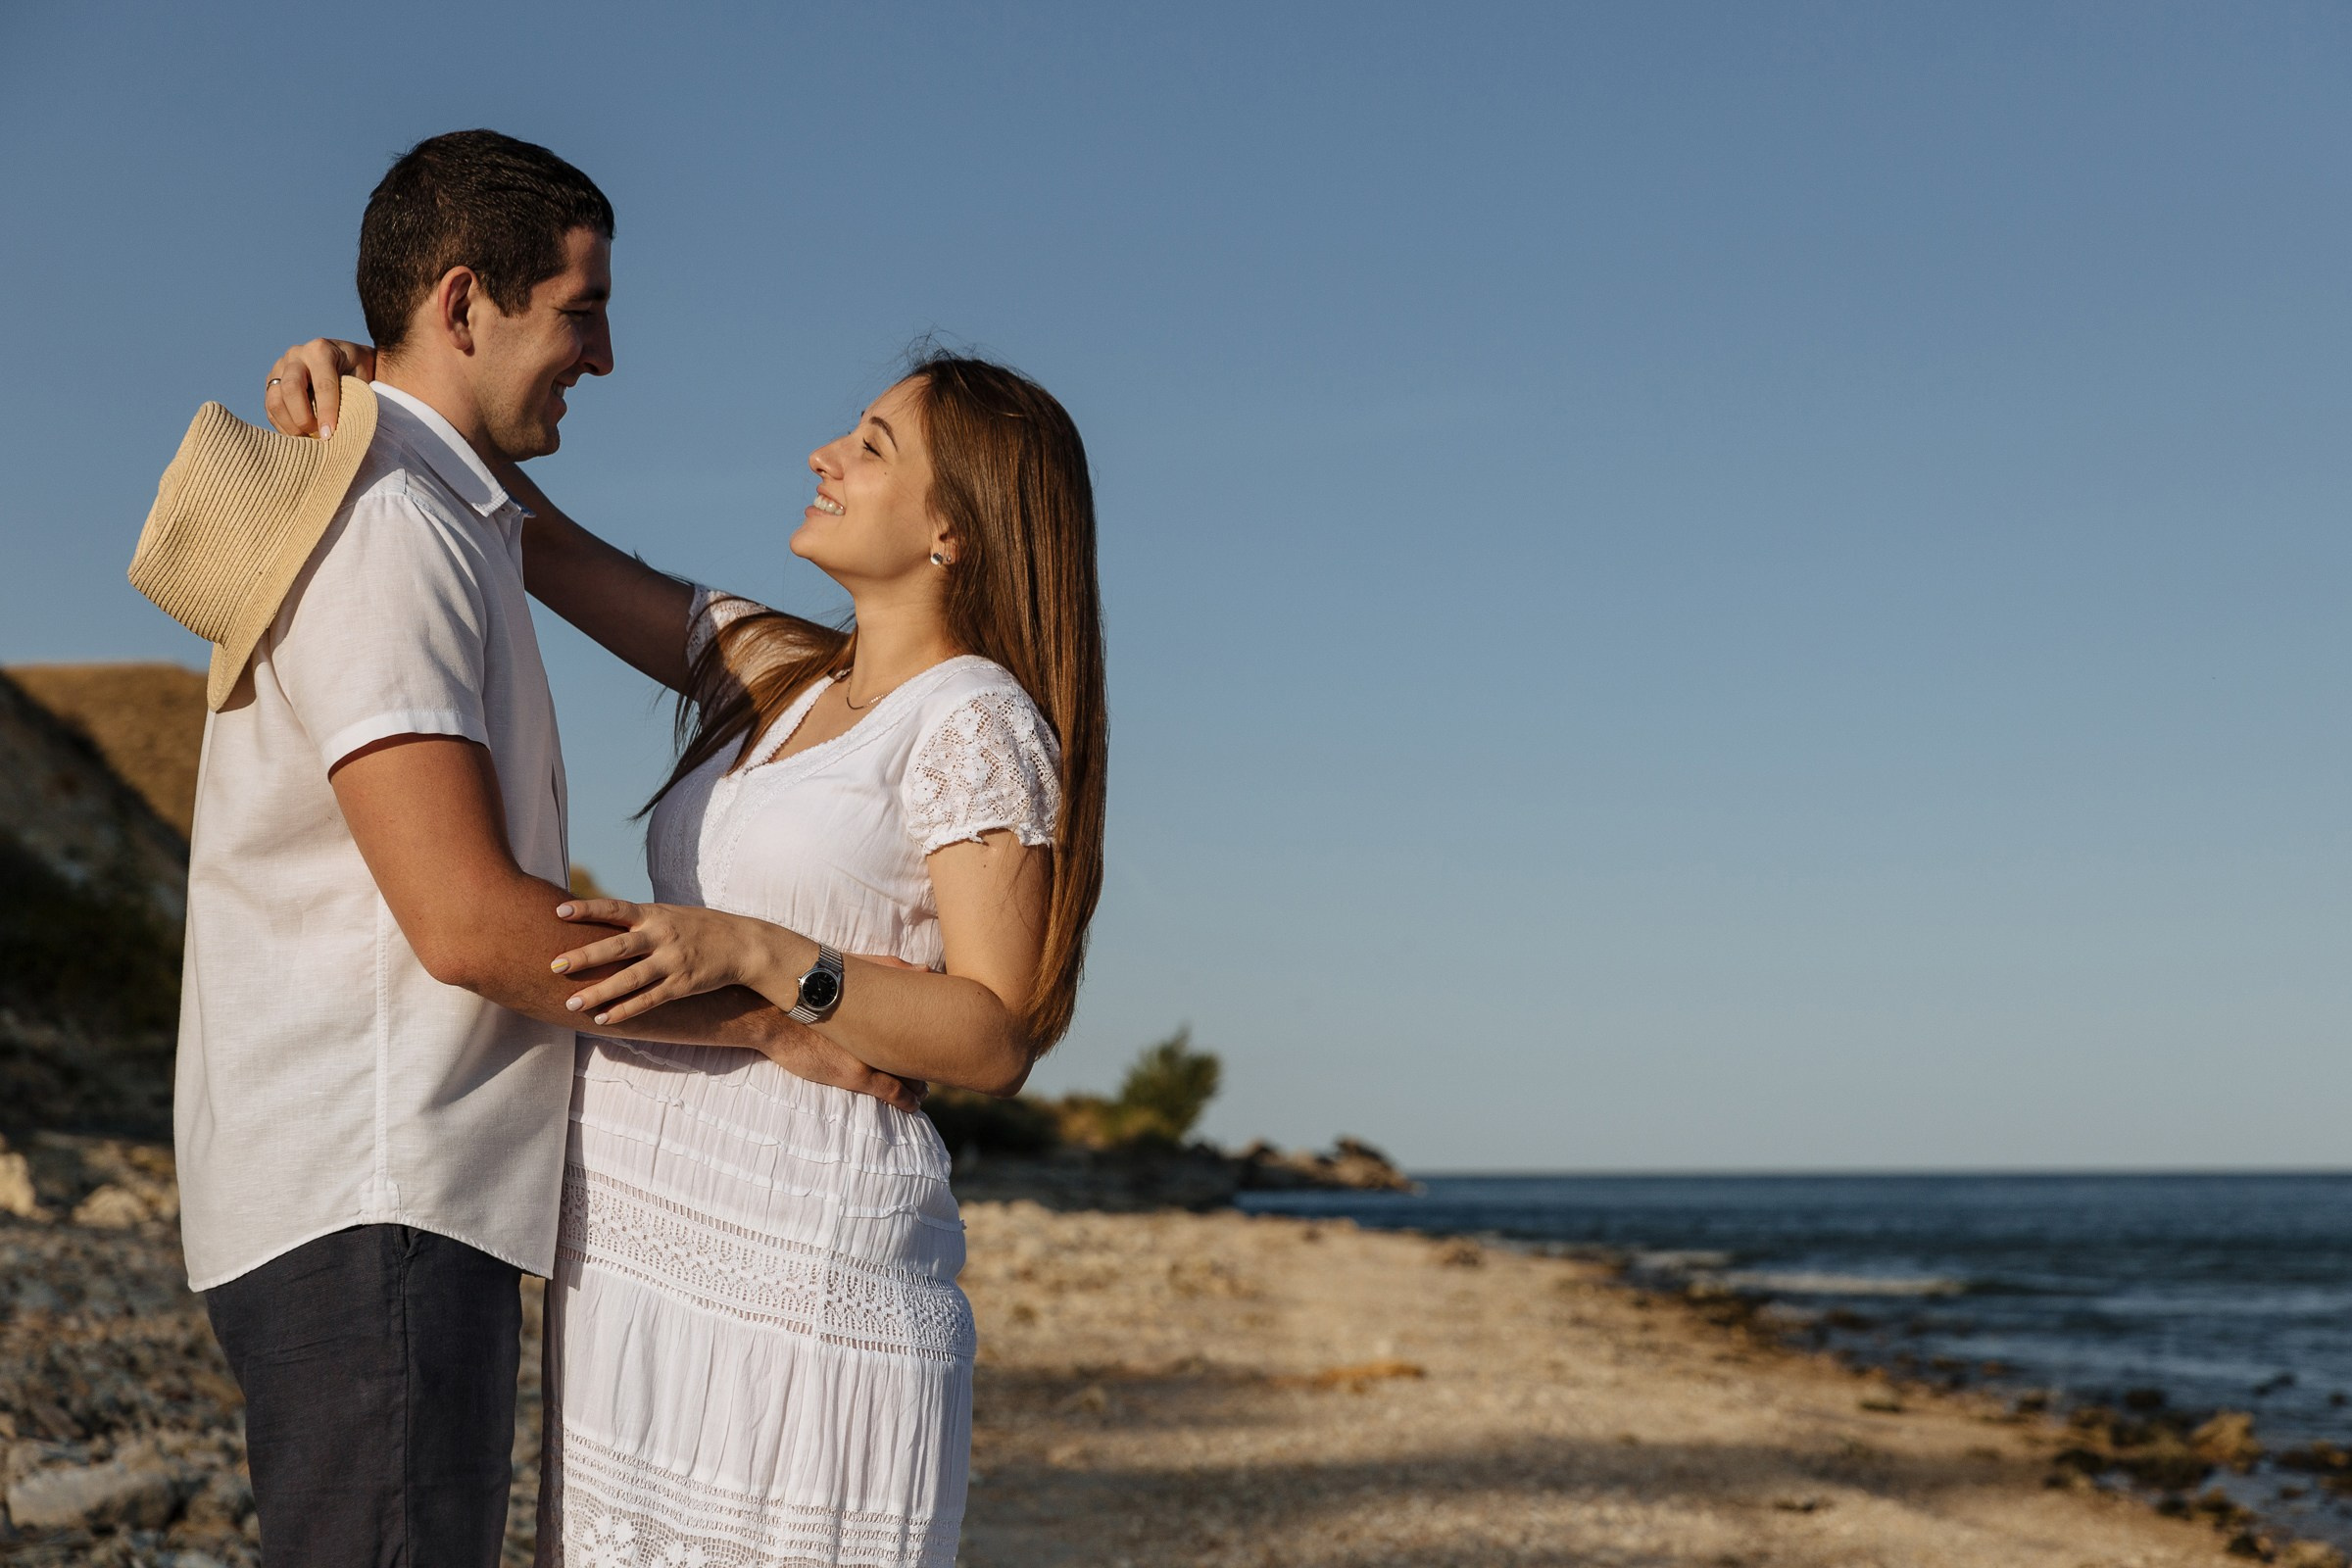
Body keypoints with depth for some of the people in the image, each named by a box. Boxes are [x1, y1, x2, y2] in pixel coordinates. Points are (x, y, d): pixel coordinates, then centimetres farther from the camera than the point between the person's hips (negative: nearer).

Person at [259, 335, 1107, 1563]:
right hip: (632, 1239, 8)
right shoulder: (772, 672, 14)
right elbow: (547, 541, 20)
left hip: (797, 1268, -8)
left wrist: (751, 954, -23)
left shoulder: (976, 726, -8)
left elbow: (997, 1041, -13)